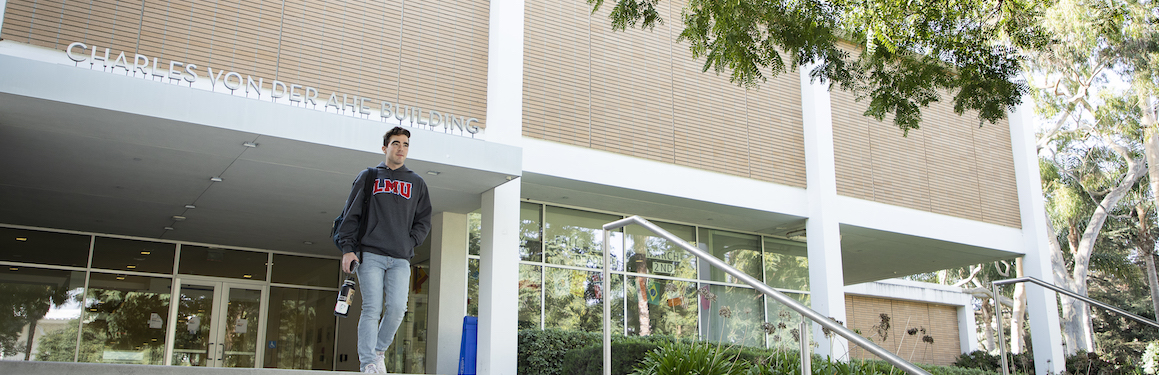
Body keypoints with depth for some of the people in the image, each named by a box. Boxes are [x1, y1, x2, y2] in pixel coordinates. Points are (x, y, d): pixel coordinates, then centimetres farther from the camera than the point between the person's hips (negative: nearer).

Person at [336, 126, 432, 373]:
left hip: (401, 259, 2)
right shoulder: (368, 177, 12)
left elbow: (424, 220, 18)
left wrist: (411, 243, 2)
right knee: (372, 309, -9)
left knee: (397, 307, -11)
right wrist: (347, 248, -2)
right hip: (370, 255, -2)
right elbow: (350, 215, 8)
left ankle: (378, 351, 10)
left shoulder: (417, 183, 17)